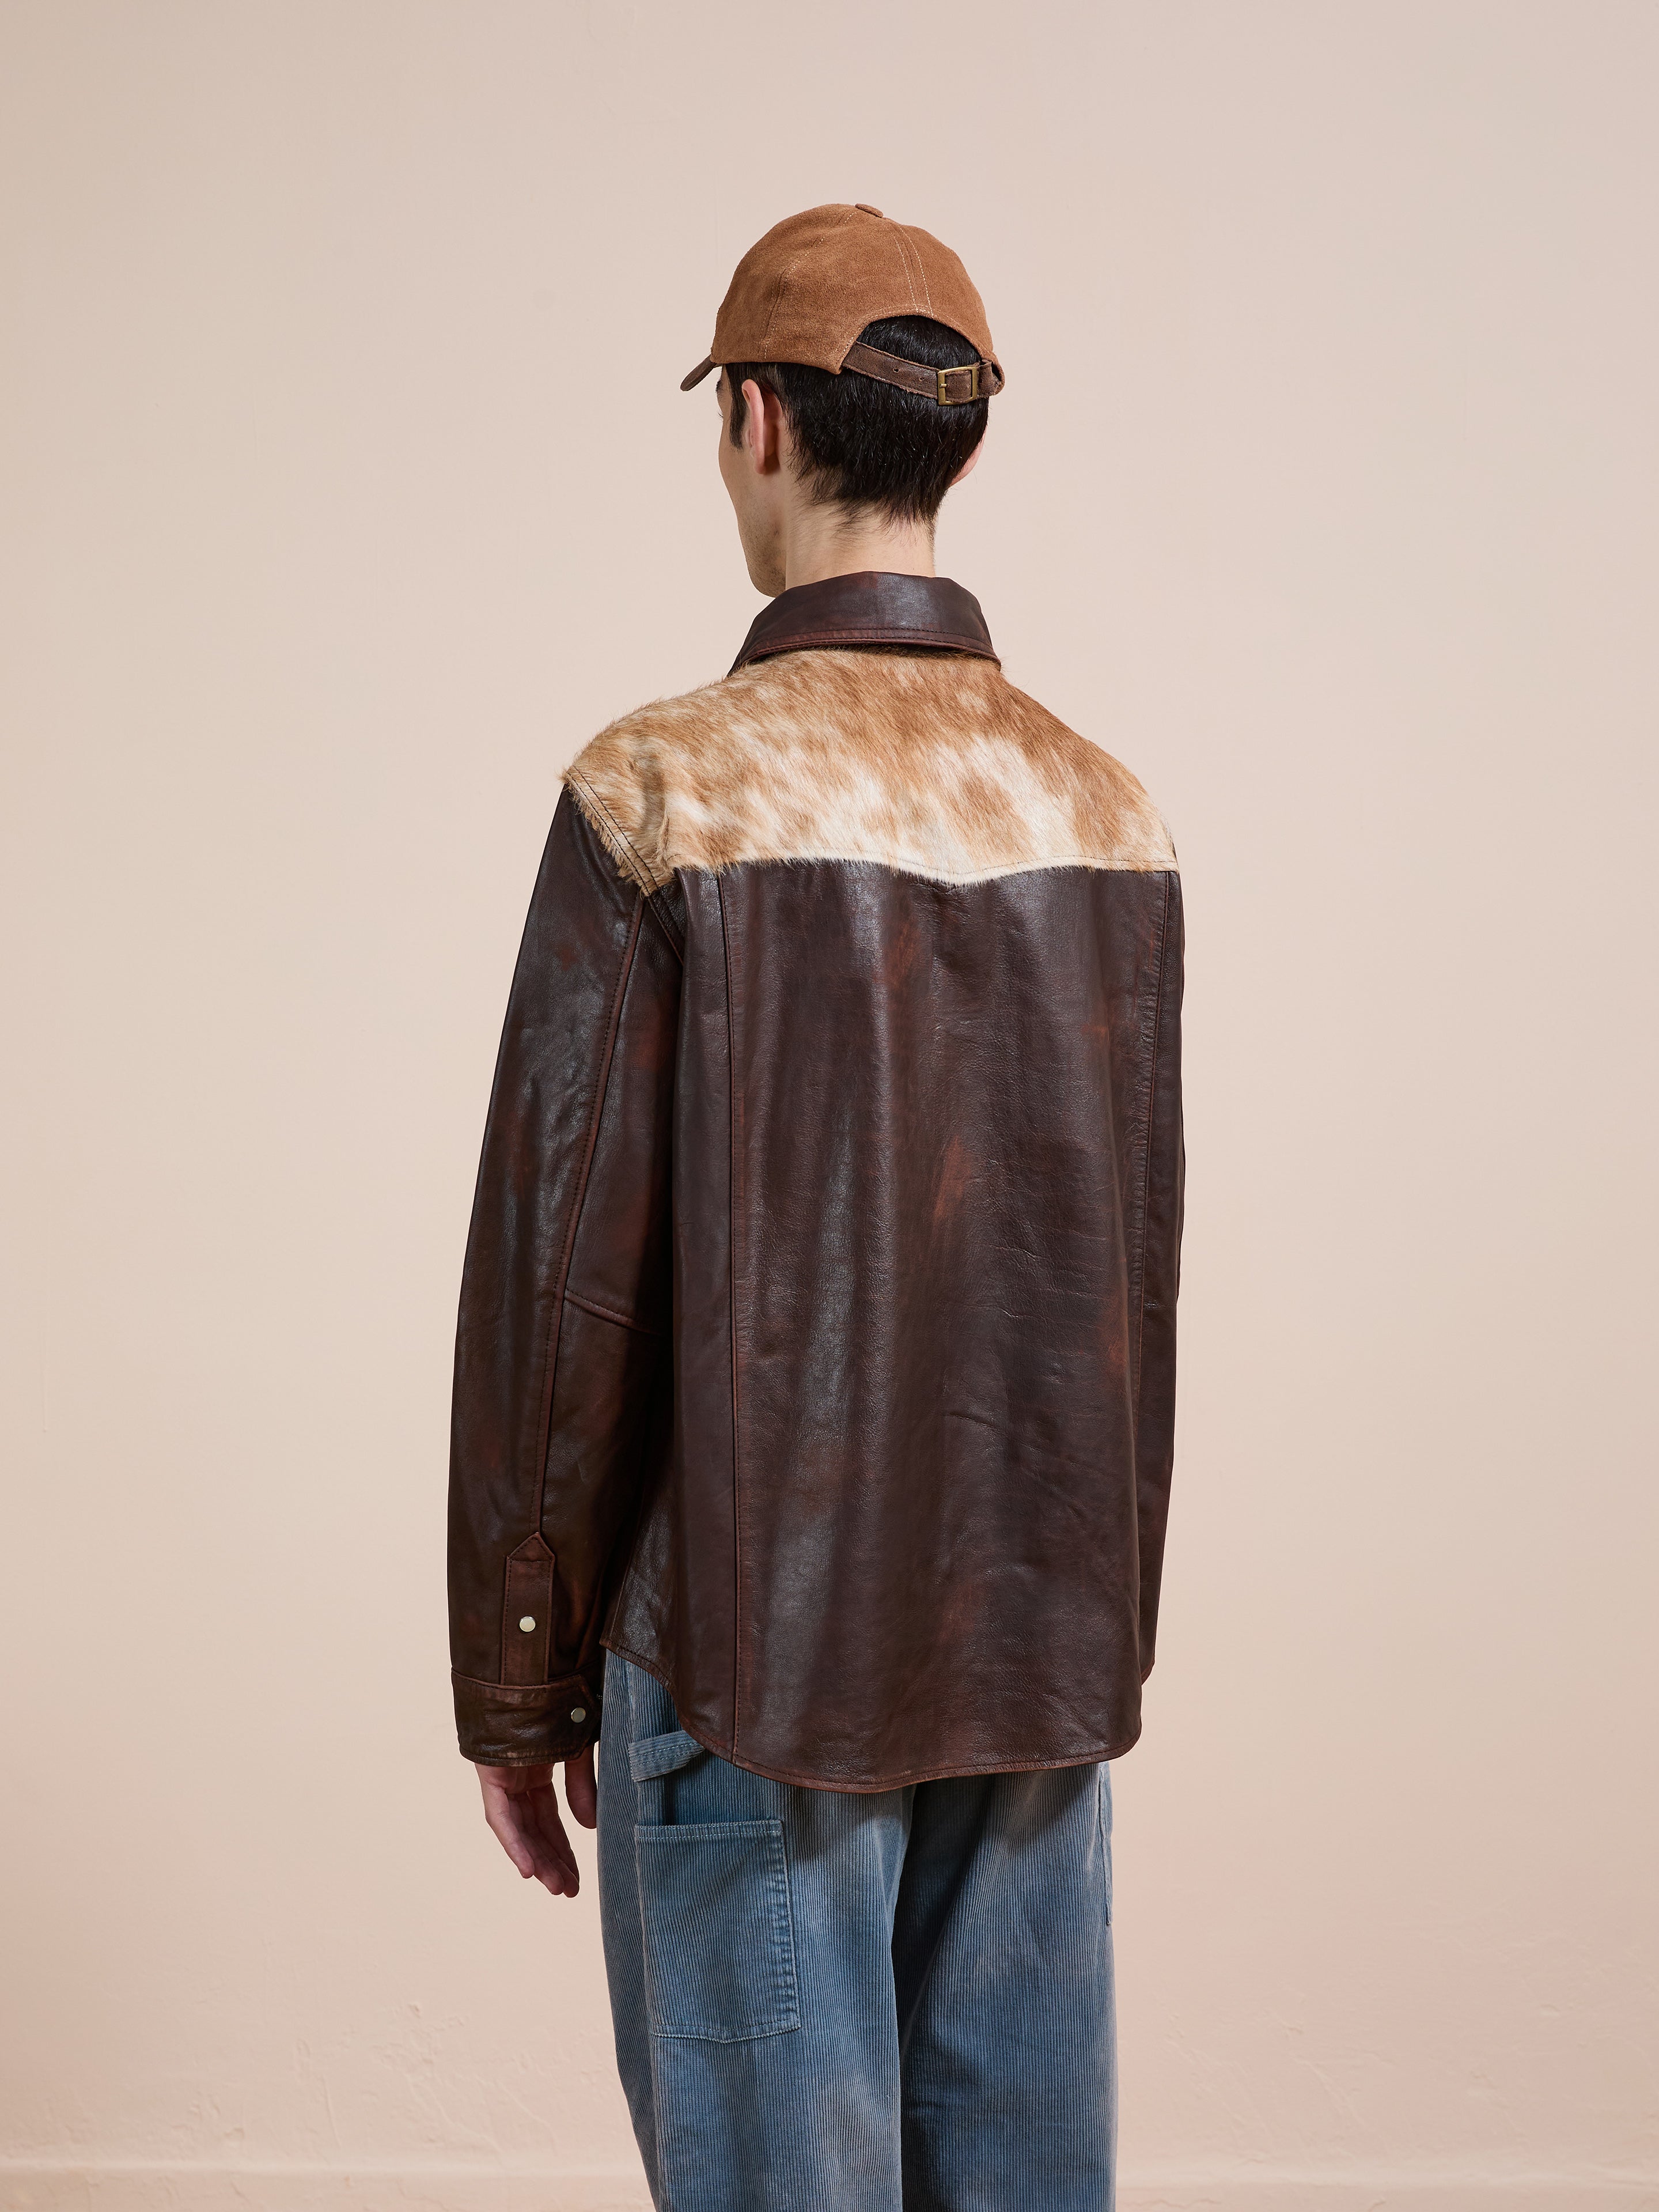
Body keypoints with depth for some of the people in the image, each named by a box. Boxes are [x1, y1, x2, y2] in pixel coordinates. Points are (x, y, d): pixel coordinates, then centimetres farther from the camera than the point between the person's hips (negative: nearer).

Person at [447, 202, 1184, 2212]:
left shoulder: (661, 790, -13)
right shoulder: (1105, 805, 3)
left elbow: (562, 1267, -12)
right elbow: (1134, 1262, 8)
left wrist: (513, 1678, -1)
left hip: (755, 1655, -5)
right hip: (1045, 1652, 5)